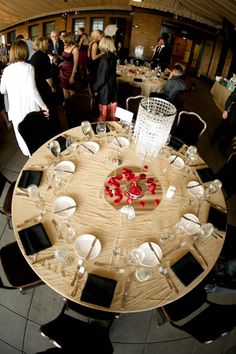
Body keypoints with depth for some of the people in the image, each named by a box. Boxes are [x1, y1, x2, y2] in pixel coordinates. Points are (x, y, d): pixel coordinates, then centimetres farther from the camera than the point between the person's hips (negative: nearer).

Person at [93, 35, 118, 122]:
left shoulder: (105, 58, -19)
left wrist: (96, 88, -7)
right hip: (112, 88, 8)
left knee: (103, 114, 5)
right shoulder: (113, 57, 4)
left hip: (105, 89, -8)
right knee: (111, 114, 16)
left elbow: (102, 77, -18)